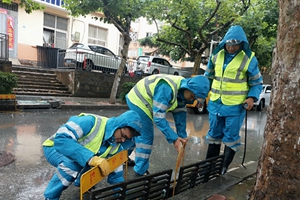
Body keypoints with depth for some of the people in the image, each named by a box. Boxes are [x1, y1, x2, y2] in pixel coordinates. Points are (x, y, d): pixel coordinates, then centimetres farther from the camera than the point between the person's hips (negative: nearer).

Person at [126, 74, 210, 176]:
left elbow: (180, 114, 1)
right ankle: (141, 172, 10)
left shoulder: (182, 90, -6)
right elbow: (159, 117, -33)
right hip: (138, 102, -9)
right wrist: (173, 138, -29)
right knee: (146, 137, -5)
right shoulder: (167, 89, -35)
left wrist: (182, 136, 1)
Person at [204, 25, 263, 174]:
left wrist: (252, 98, -17)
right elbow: (208, 77, 15)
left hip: (235, 106, -4)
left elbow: (257, 83, 0)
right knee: (214, 134, 15)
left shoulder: (249, 59, -8)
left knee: (230, 137, 4)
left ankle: (224, 167, 20)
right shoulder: (216, 55, 1)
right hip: (215, 103, 4)